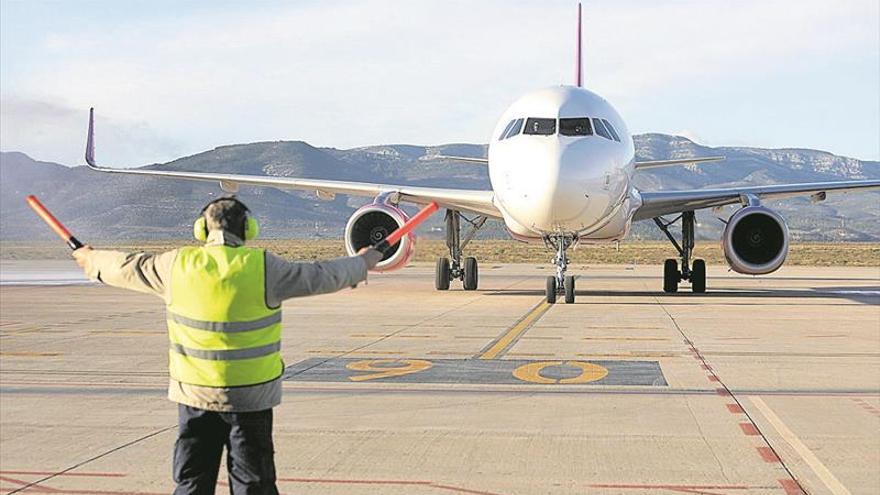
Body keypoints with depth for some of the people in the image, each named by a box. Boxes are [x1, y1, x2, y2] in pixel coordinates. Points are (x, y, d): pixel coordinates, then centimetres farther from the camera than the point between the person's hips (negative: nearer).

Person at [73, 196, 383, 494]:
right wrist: (361, 264, 17)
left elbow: (130, 268, 13)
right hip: (250, 396, -3)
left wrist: (92, 261, 34)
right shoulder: (262, 267, -11)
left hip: (194, 394, 3)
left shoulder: (177, 265, -3)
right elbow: (318, 277, -1)